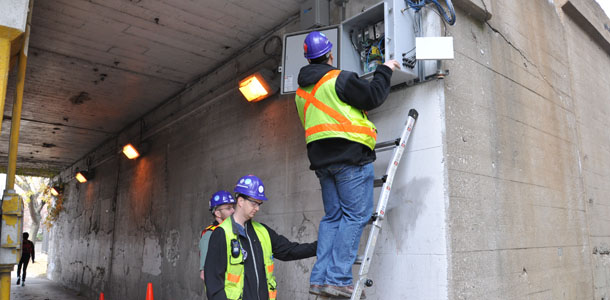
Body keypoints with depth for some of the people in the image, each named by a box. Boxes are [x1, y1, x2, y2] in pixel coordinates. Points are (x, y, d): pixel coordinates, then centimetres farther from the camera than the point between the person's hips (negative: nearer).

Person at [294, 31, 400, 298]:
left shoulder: (302, 91, 18)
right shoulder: (339, 78, -7)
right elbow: (373, 97, -5)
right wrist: (384, 71, 9)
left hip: (321, 157, 8)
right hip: (351, 155, -7)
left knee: (332, 217, 11)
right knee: (355, 216, -4)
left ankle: (319, 278, 7)